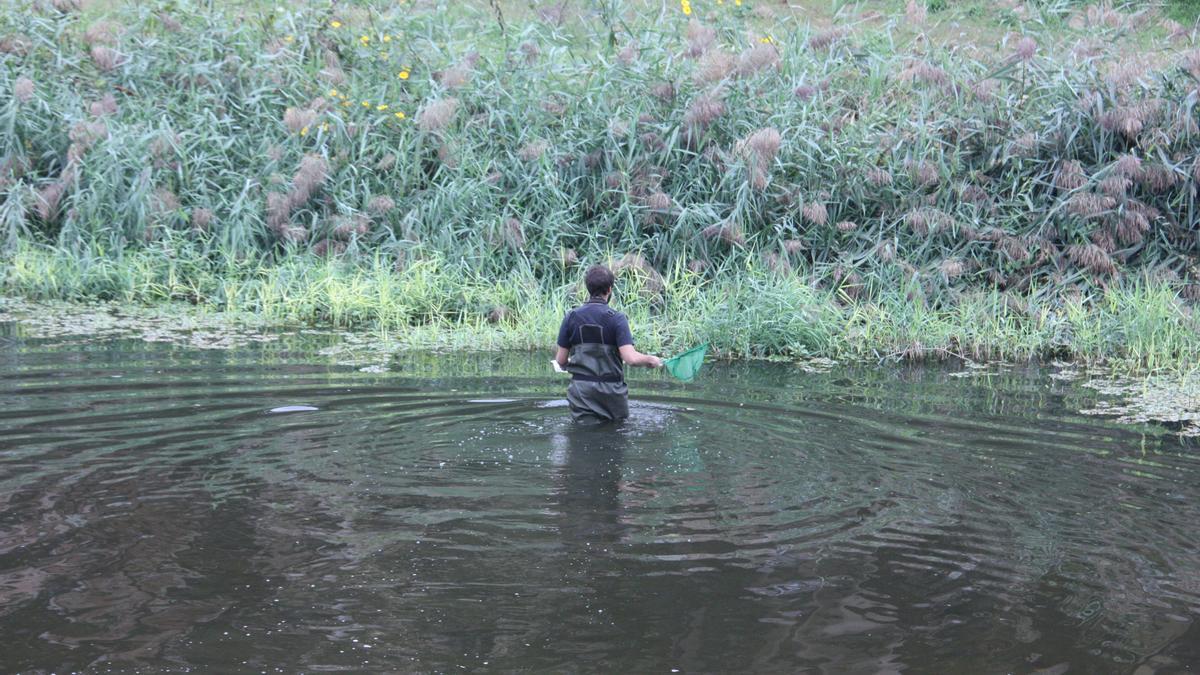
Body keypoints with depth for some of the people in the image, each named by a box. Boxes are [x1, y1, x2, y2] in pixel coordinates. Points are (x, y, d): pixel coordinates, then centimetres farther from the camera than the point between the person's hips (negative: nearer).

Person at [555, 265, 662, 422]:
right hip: (612, 390, -2)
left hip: (581, 390, 2)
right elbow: (631, 358, -18)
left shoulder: (571, 317, -1)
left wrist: (569, 365, 25)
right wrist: (651, 359, 1)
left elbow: (561, 360, 2)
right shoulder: (616, 318, -9)